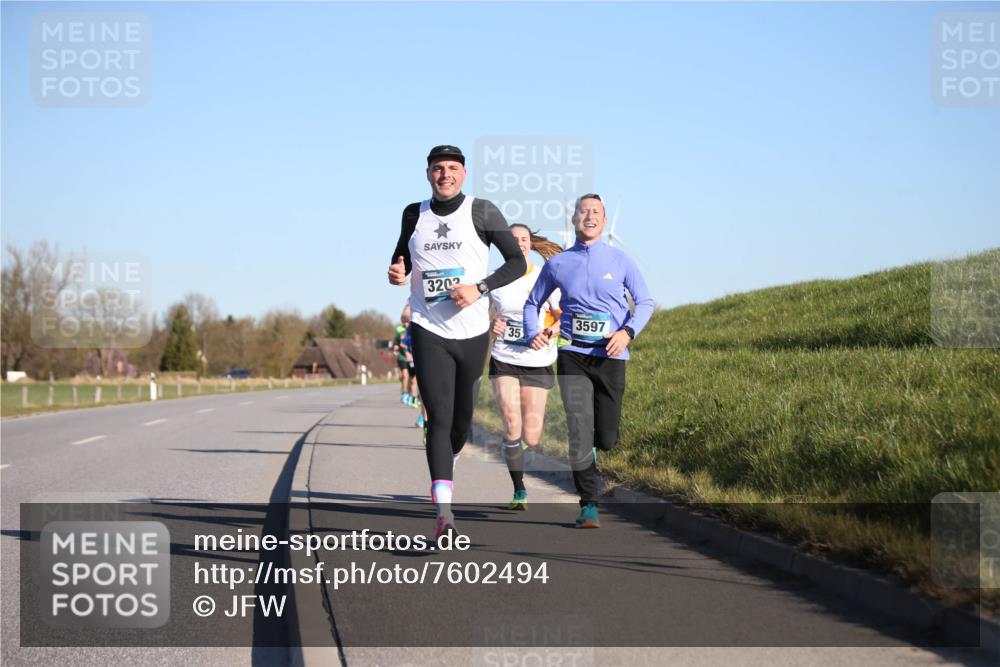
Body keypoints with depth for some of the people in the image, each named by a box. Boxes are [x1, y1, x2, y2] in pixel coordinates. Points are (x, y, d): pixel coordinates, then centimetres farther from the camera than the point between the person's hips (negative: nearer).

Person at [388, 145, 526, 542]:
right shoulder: (414, 214, 7)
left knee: (462, 419, 12)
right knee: (439, 417, -13)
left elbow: (517, 262, -1)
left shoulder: (482, 212, -2)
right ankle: (444, 513, -21)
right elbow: (401, 257, 23)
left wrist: (480, 288, -15)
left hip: (472, 332, 0)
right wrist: (396, 272, -2)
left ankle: (447, 463, 47)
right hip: (428, 332, 0)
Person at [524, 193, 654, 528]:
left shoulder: (620, 261, 4)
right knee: (579, 434, -9)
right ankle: (588, 506, 0)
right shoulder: (557, 264, 7)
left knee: (606, 438, 0)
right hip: (572, 355, 0)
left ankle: (588, 451, 37)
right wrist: (533, 334, -2)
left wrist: (627, 332, -13)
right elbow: (532, 303, 18)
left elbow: (645, 302, 6)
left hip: (610, 356, 0)